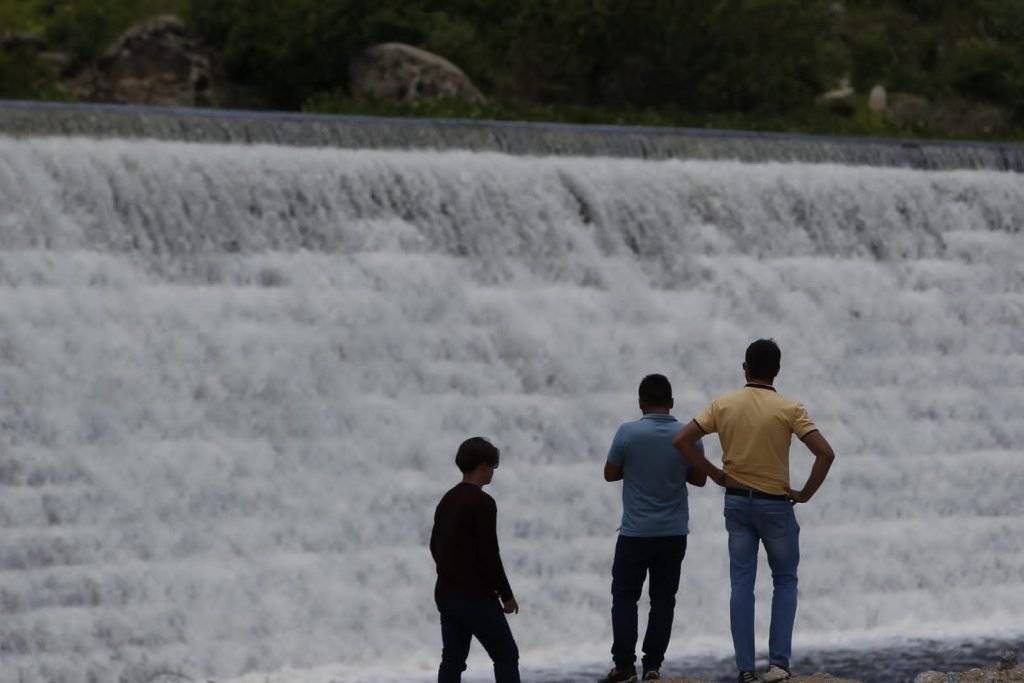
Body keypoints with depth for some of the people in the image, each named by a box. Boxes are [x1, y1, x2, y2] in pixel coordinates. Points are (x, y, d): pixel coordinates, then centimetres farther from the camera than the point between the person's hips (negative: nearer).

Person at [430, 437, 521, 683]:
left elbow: (435, 545, 19)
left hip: (446, 594, 8)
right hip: (476, 596, -8)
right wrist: (506, 595, -9)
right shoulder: (483, 503, -15)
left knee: (452, 658, 9)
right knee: (506, 655, 1)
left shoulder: (447, 500, 11)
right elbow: (489, 554, -18)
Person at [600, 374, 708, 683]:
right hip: (673, 532, 2)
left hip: (635, 531, -2)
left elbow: (610, 474, 0)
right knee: (663, 598, 9)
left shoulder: (628, 433, -12)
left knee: (624, 596, 6)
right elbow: (699, 479, 8)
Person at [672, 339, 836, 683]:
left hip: (737, 501, 2)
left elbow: (681, 440, -3)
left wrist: (715, 475, 3)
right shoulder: (789, 409, -11)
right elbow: (825, 453, -19)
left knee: (741, 584, 6)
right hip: (775, 504, -2)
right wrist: (805, 494, -6)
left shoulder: (723, 405, -2)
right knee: (785, 580, 13)